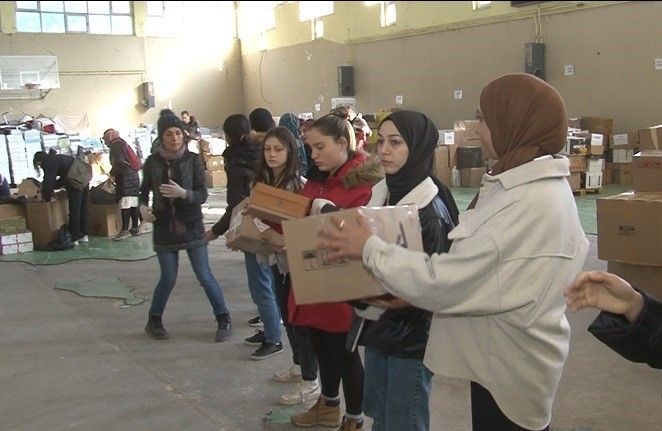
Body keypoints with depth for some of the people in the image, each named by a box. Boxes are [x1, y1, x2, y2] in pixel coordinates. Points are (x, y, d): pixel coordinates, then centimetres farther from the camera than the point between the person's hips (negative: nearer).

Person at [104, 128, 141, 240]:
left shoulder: (115, 145, -5)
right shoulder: (123, 143, 23)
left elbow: (119, 162, -17)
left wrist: (112, 174, -5)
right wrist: (114, 173, 26)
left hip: (125, 178, -9)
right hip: (133, 176, 9)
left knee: (125, 205, -12)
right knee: (133, 204, 9)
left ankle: (125, 230, -15)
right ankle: (135, 228, 11)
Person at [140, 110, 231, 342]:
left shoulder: (193, 160, -6)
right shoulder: (152, 162, -1)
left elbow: (202, 195, -10)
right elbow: (144, 190, 12)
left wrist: (183, 193, -28)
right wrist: (143, 207, -9)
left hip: (191, 227, -1)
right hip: (164, 229, 1)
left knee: (204, 276, -1)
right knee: (168, 278, 5)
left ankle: (224, 320, 14)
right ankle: (154, 321, 26)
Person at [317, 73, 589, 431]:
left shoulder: (529, 205, -29)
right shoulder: (536, 186, 4)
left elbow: (444, 283, -27)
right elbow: (480, 268, 10)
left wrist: (369, 248, -15)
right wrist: (414, 290, 2)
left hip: (510, 372, -9)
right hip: (501, 360, 9)